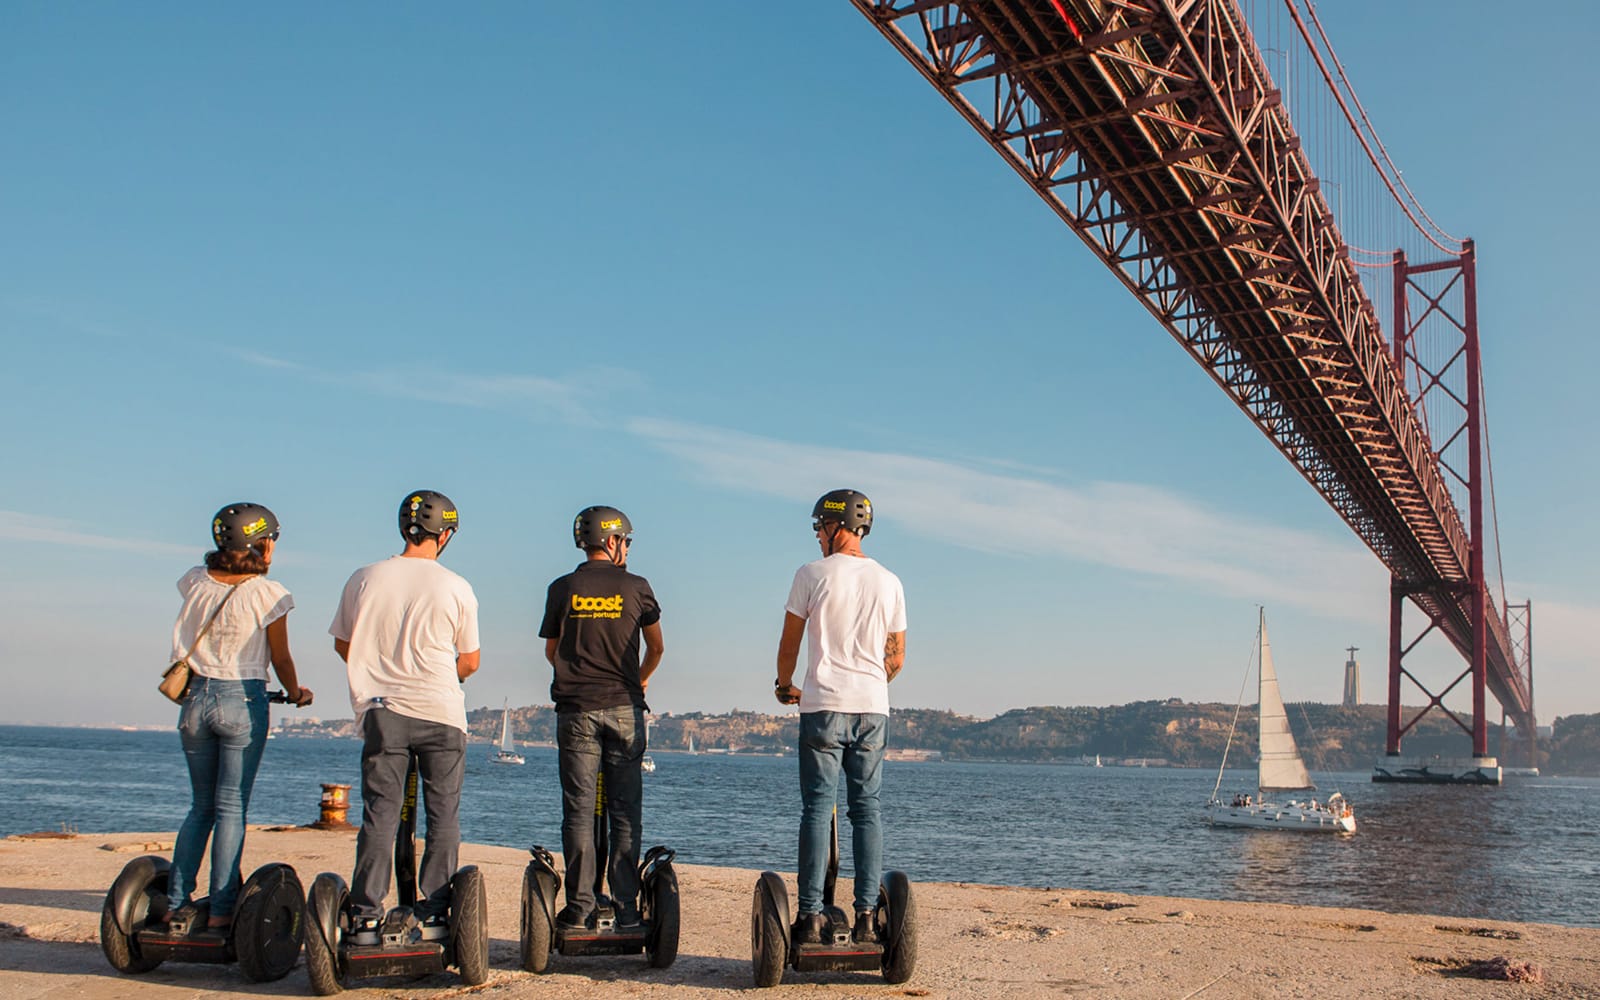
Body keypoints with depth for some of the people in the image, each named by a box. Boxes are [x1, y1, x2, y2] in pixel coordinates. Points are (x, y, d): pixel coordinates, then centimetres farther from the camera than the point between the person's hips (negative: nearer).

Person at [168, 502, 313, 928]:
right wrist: (296, 693, 14)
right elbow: (281, 658, -1)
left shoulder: (195, 582, 2)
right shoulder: (267, 593, -10)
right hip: (242, 701, -5)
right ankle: (221, 909, 2)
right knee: (232, 808, 1)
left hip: (195, 698, 5)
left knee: (201, 806, 16)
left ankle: (175, 903, 15)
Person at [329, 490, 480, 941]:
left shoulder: (364, 579, 1)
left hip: (382, 711, 1)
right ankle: (432, 913, 8)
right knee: (443, 817, 8)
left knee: (379, 814, 6)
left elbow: (343, 645, 11)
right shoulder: (457, 588, -3)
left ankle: (365, 917, 5)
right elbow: (470, 661, 4)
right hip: (441, 714, -1)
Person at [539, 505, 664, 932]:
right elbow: (656, 648, 12)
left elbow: (550, 650, 13)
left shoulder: (563, 588, 3)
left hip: (576, 710, 0)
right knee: (625, 812, 5)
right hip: (624, 709, 0)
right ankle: (627, 910, 6)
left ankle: (579, 908, 3)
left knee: (579, 811, 3)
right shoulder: (635, 587, 2)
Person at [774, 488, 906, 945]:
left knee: (817, 808, 0)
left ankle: (811, 914, -1)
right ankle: (866, 916, 4)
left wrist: (785, 686, 23)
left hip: (823, 706, -3)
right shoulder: (889, 582, 9)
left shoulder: (812, 574, -2)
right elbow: (896, 658, 12)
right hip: (873, 708, 3)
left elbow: (789, 644, 5)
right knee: (867, 809, 7)